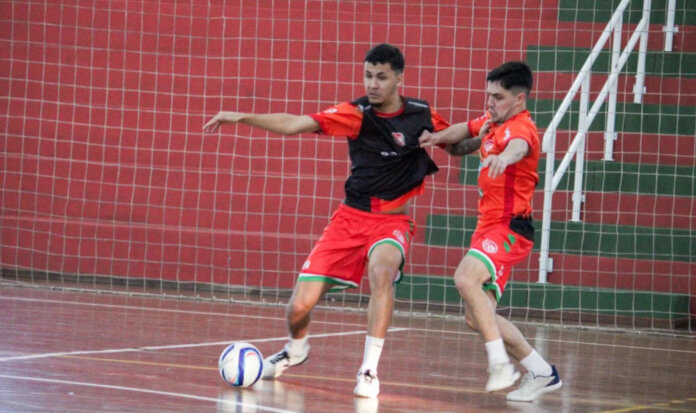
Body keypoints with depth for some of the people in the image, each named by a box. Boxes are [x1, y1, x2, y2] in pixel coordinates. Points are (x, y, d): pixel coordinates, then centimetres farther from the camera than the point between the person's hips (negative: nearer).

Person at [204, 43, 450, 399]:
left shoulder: (421, 116, -5)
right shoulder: (357, 113, -8)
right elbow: (294, 124, -16)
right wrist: (242, 118, -26)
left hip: (393, 219, -1)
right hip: (351, 215, 2)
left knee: (381, 269, -37)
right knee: (300, 306, -5)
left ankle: (369, 369, -28)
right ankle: (296, 349, 32)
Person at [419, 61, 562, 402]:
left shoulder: (521, 127, -16)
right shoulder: (490, 123, 11)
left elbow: (519, 146, -40)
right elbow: (465, 133, 31)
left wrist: (504, 157, -65)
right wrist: (439, 138, 8)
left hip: (510, 228, -10)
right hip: (489, 225, 10)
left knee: (466, 278, -33)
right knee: (477, 317, 9)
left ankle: (500, 364, -30)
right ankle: (542, 373, 20)